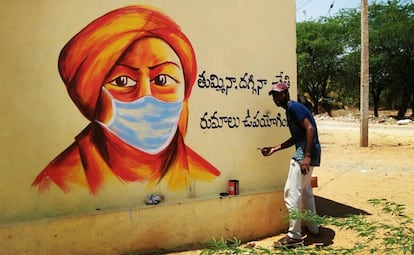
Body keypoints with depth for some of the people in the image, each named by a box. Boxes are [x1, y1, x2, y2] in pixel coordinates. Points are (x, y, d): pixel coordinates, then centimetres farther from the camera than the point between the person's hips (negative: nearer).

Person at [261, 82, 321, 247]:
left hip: (306, 153, -11)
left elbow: (310, 128, -21)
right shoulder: (290, 110, 19)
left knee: (292, 193, -8)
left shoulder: (294, 107, -11)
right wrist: (275, 149, 19)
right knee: (305, 191, 22)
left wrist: (306, 156, -26)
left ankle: (294, 236, -2)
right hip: (305, 153, 11)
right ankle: (313, 228, 35)